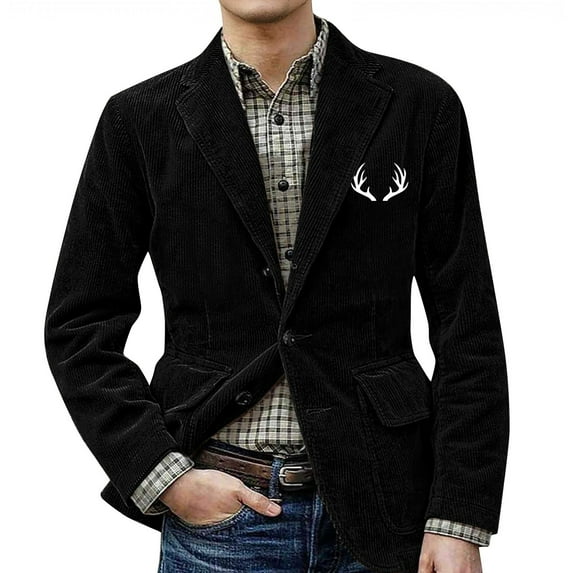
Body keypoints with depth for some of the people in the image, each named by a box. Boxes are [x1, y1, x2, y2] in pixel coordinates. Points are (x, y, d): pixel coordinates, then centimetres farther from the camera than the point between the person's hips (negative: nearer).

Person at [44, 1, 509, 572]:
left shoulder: (422, 105, -1)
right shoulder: (139, 118, 1)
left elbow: (467, 327, -2)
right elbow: (79, 327, 3)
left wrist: (460, 520, -7)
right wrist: (163, 476, -8)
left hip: (383, 510, 0)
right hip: (216, 507, 0)